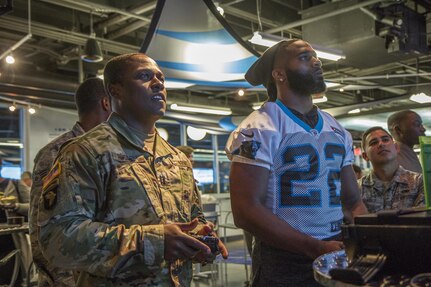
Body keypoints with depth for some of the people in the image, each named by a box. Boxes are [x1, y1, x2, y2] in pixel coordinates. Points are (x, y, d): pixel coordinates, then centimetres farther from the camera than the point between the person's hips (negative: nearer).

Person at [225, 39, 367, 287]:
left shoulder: (338, 131, 9)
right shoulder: (259, 129, -12)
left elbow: (353, 201, 13)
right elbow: (246, 210, -18)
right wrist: (316, 247, -23)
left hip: (335, 255, 6)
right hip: (283, 261, -6)